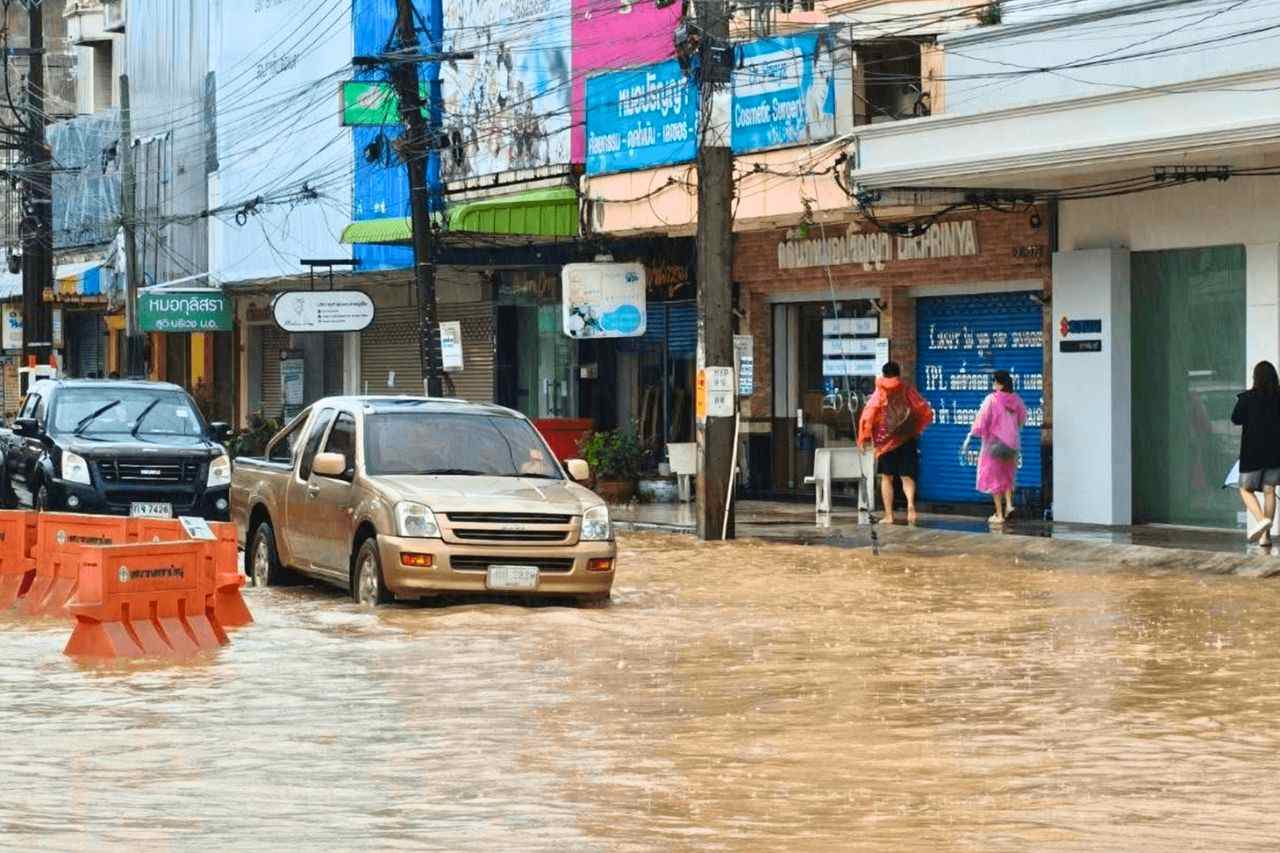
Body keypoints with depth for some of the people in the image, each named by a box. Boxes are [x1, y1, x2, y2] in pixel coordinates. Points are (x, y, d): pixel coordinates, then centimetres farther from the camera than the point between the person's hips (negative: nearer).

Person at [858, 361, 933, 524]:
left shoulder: (879, 394, -2)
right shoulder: (908, 392, 2)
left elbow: (867, 417, -12)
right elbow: (927, 413, 2)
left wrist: (864, 438, 0)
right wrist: (917, 428, 19)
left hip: (886, 441, -1)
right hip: (907, 439, 1)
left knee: (887, 477, 10)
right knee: (907, 476, 5)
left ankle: (889, 515, 7)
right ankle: (910, 503, -23)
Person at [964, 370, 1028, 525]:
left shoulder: (992, 399, -16)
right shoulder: (1016, 400, -2)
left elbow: (980, 420, -17)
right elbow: (1022, 421, 10)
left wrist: (969, 438, -14)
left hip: (994, 443, -4)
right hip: (1012, 443, 4)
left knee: (994, 477, 6)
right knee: (1007, 475, 24)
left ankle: (999, 514, 6)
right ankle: (1008, 503, 6)